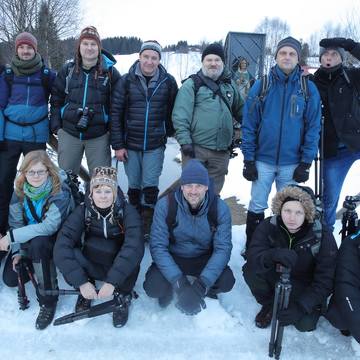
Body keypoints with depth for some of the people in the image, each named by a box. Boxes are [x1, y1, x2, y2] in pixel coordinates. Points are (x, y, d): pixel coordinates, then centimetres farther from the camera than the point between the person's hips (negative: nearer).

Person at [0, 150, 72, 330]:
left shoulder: (60, 190, -26)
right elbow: (15, 221, -5)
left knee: (38, 243, -37)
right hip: (29, 241, 5)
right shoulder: (20, 189, -10)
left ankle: (48, 301, -23)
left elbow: (50, 226, -34)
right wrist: (17, 251, -14)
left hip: (56, 238, -5)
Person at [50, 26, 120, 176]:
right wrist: (56, 126, 4)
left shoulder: (110, 72, 0)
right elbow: (56, 99, 10)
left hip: (99, 136, -2)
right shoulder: (67, 70, 6)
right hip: (68, 133, 2)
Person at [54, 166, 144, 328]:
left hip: (119, 265, -1)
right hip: (92, 265, 1)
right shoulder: (82, 211, -16)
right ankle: (85, 294, 1)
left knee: (132, 257, -35)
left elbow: (134, 246, -35)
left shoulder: (128, 211, -20)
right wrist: (81, 282, -36)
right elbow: (62, 246, -27)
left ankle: (123, 296, -4)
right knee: (68, 256, -29)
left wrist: (112, 281, -43)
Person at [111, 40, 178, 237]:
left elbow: (173, 110, 8)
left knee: (150, 186, -1)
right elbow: (115, 113, -3)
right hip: (130, 144, 1)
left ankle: (149, 225, 12)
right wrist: (118, 145, -5)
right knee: (134, 185, 11)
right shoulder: (127, 80, -3)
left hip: (156, 145, -1)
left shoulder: (168, 82, -1)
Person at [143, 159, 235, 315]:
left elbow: (223, 248, -21)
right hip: (172, 257, 0)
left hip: (204, 258, 1)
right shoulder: (165, 205, -21)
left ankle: (206, 290, 8)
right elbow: (158, 246, -21)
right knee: (153, 287, -27)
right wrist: (179, 282, -33)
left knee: (226, 281, -27)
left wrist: (201, 285, -34)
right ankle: (169, 289, 10)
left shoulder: (220, 208, -19)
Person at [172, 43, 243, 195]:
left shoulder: (230, 84, 15)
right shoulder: (192, 84, -2)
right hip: (196, 148, -5)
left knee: (214, 191, 14)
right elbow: (180, 115, -9)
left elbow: (239, 110, 21)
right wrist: (185, 141, -16)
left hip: (222, 151, 5)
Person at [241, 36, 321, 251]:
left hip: (292, 163, 0)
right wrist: (248, 159, -5)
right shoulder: (261, 86, -1)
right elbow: (249, 125, -2)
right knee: (257, 207, 9)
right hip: (262, 160, 0)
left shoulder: (309, 89, 0)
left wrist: (306, 163, -5)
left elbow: (313, 128, -1)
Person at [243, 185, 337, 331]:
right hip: (276, 278, 1)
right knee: (250, 270, -26)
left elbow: (325, 280, -22)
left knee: (305, 324, -24)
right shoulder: (268, 226, -18)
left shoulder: (322, 236, -22)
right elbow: (252, 256, -30)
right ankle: (270, 305, 2)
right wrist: (272, 255, -53)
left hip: (306, 287, -1)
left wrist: (301, 306, -33)